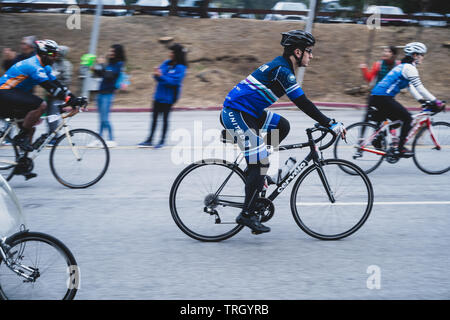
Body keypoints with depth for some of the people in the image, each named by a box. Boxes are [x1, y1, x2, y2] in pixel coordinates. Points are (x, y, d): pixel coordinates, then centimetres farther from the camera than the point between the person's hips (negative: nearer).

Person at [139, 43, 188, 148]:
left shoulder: (180, 68, -12)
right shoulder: (166, 63, 7)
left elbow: (174, 81, -21)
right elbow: (159, 77, 10)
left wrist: (161, 76, -25)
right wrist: (156, 74, -13)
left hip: (168, 97, -6)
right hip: (159, 95, 6)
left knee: (165, 118, 4)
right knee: (154, 117, 8)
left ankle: (162, 141, 16)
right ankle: (150, 140, 15)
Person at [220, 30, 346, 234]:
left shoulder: (281, 67, 15)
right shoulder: (282, 70, -16)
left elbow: (302, 102, 23)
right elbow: (303, 104, -19)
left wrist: (325, 122, 21)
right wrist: (330, 124, -17)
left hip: (247, 112, 10)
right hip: (235, 115, -10)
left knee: (282, 126, 13)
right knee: (261, 164, -9)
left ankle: (255, 166, 13)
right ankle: (247, 215, -6)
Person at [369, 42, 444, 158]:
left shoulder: (403, 66, 24)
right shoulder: (409, 67, -8)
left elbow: (411, 86, 29)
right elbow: (419, 87, -12)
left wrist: (421, 99, 23)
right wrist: (435, 101, -9)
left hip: (376, 97, 10)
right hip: (383, 98, -10)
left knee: (397, 120, 20)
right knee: (407, 118, -3)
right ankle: (400, 149, -3)